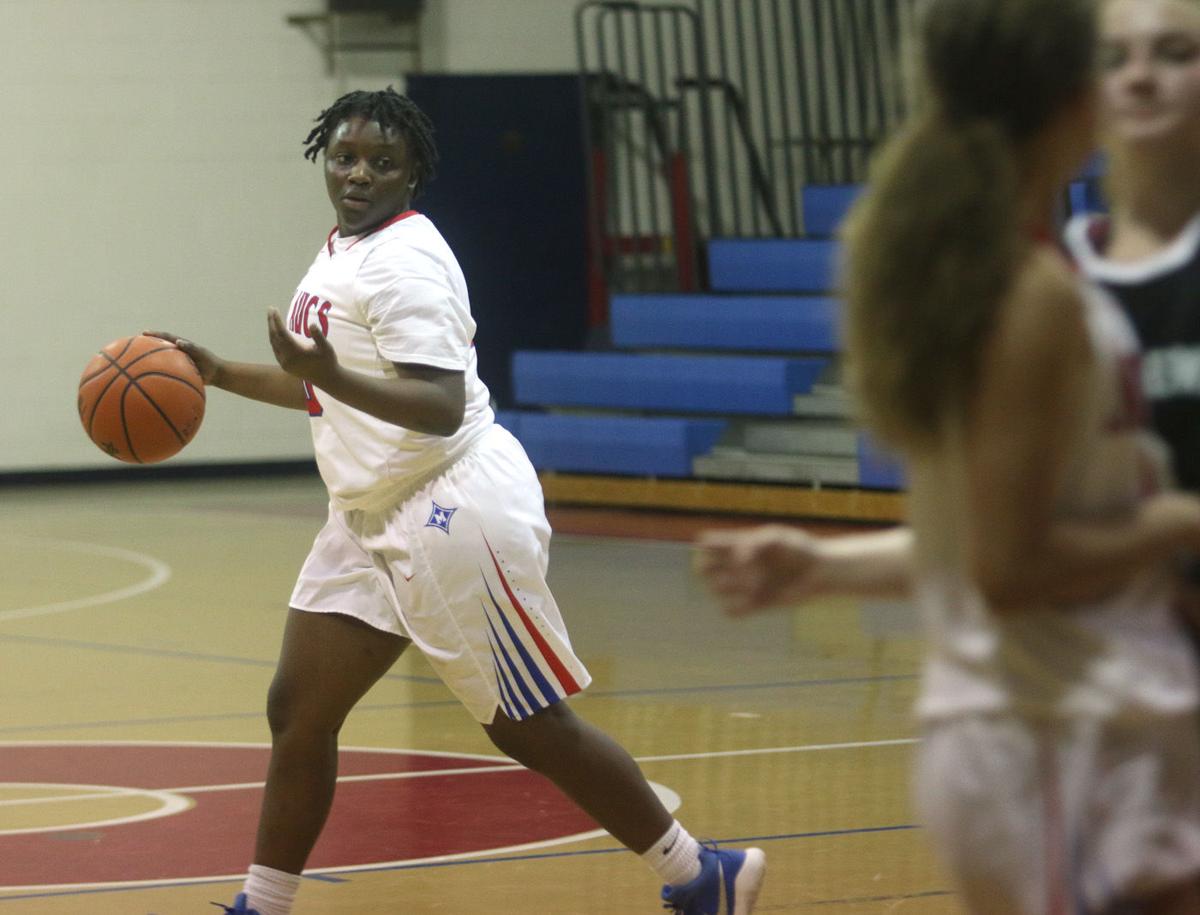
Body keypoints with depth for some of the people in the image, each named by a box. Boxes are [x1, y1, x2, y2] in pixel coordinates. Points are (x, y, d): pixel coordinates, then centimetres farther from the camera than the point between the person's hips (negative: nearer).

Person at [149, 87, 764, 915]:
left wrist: (329, 376, -38)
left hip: (454, 509, -9)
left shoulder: (405, 258, -17)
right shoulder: (343, 252, 13)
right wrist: (218, 373, 23)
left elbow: (441, 407, -26)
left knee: (529, 726, -2)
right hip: (374, 519, 9)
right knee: (298, 711, 6)